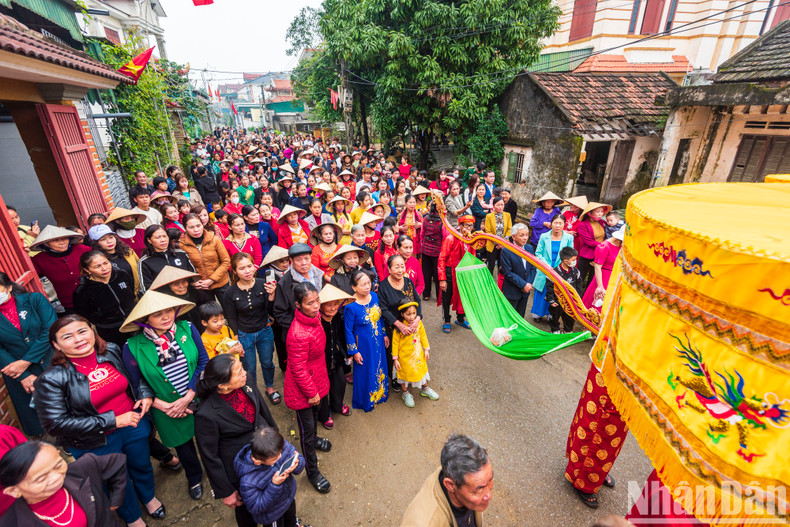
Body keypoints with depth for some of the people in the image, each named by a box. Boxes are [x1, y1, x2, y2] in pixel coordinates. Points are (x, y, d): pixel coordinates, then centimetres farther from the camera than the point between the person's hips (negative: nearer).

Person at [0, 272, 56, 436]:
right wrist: (24, 376, -15)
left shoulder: (34, 300, -7)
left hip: (55, 364, -2)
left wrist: (26, 361, -17)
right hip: (18, 374, 2)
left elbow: (51, 330, -14)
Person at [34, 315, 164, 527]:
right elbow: (55, 423, -22)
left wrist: (146, 394, -11)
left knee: (142, 465, 28)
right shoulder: (51, 379, -23)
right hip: (97, 443, -3)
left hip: (133, 424, 3)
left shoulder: (112, 351, -13)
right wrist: (112, 421, -25)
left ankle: (148, 497, 61)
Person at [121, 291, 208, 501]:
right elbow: (137, 385, -6)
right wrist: (164, 406, -15)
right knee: (184, 446, 25)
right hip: (169, 412, 0)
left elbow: (203, 363, -12)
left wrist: (187, 398, -18)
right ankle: (194, 478, 57)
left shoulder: (187, 328, -17)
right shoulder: (133, 347, -18)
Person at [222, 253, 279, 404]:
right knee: (249, 368, 16)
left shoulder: (263, 285, -14)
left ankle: (270, 388, 45)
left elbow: (270, 311, -12)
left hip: (265, 331, 1)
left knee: (267, 362, 19)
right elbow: (232, 319, -4)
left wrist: (271, 295, -29)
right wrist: (236, 342, -7)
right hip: (244, 335, -1)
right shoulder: (230, 293, -14)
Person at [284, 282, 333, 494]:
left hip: (317, 380, 8)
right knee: (307, 428, 13)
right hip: (302, 389, -8)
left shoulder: (314, 318, -9)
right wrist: (312, 393, -15)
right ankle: (312, 472, 35)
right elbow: (298, 370, -27)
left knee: (316, 413, 32)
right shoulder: (298, 335, -37)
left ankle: (313, 439, 61)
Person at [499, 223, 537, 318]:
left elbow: (533, 268, 6)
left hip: (526, 289, 6)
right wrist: (523, 285, -18)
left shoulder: (530, 248, 2)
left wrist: (529, 284, -7)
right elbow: (508, 273, -18)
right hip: (512, 292, -5)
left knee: (520, 317, 19)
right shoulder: (506, 251, -18)